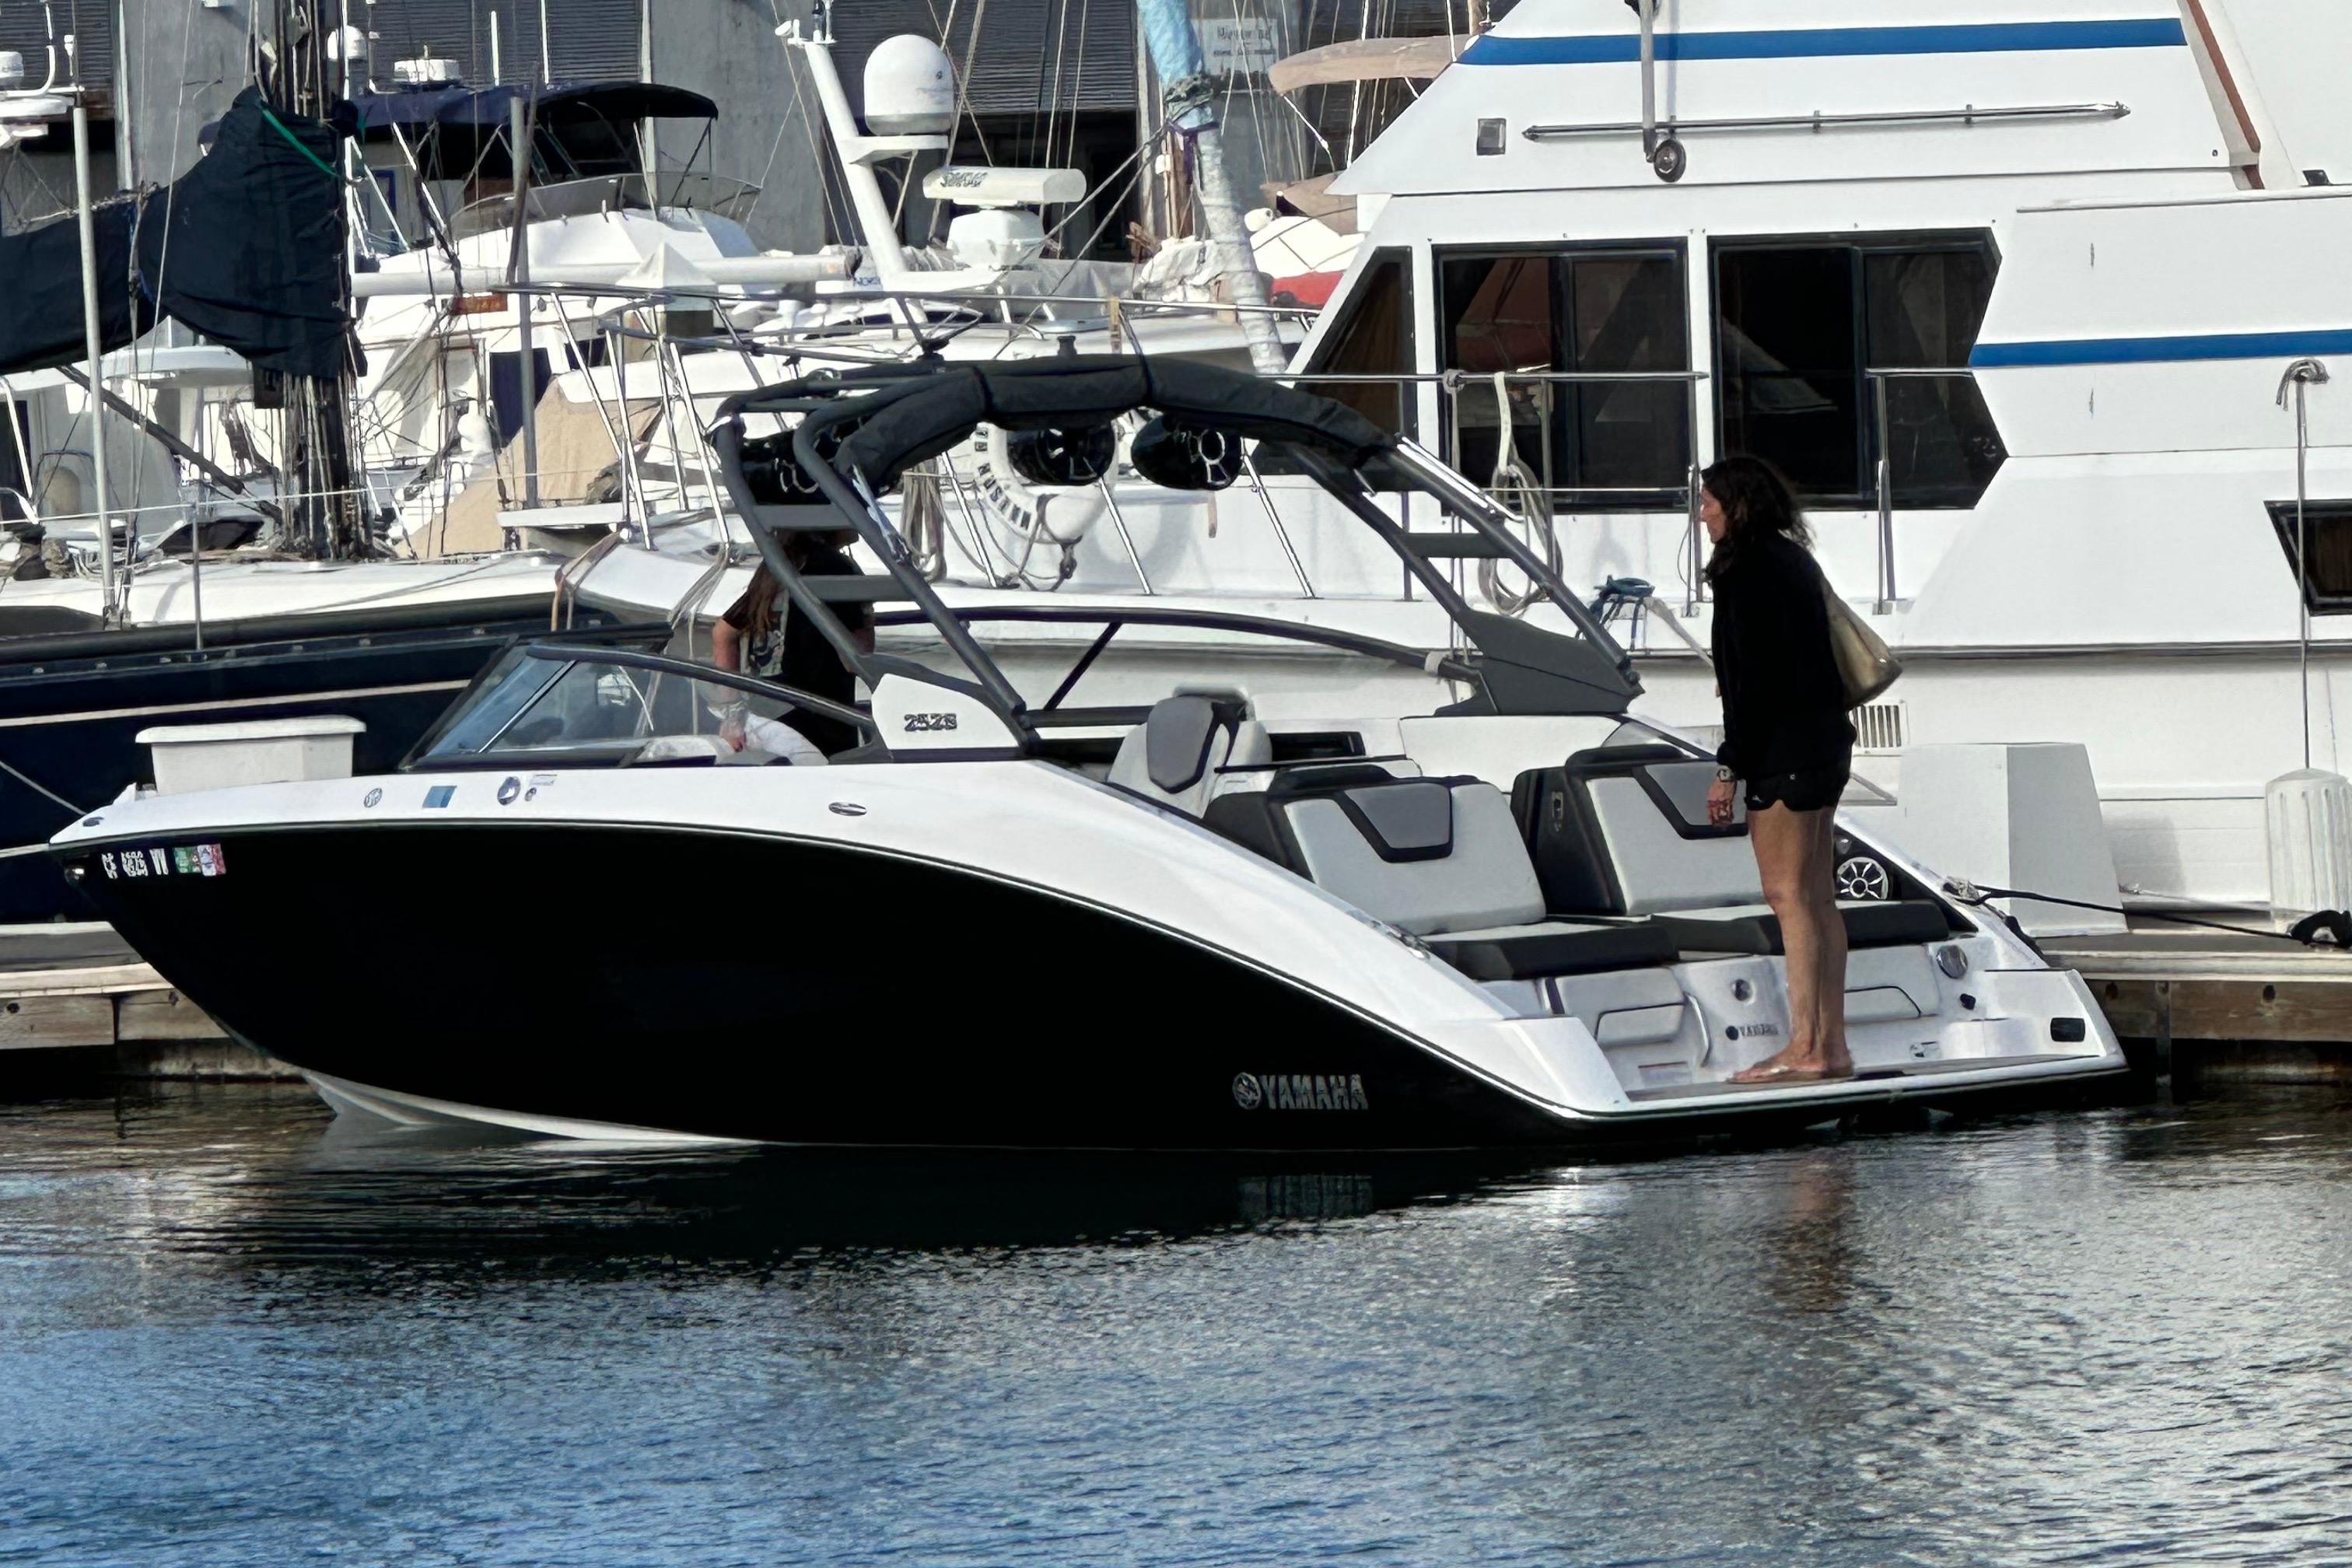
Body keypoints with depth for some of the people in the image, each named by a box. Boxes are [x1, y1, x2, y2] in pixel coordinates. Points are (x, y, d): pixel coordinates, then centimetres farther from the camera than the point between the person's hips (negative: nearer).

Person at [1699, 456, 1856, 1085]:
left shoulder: (1747, 571, -13)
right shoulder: (1795, 560, 16)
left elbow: (1755, 680, -18)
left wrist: (1730, 767, -17)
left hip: (1783, 748, -10)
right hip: (1826, 737, 10)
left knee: (1789, 895, -9)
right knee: (1817, 898, 10)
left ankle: (1804, 1048, -11)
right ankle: (1830, 1045, 12)